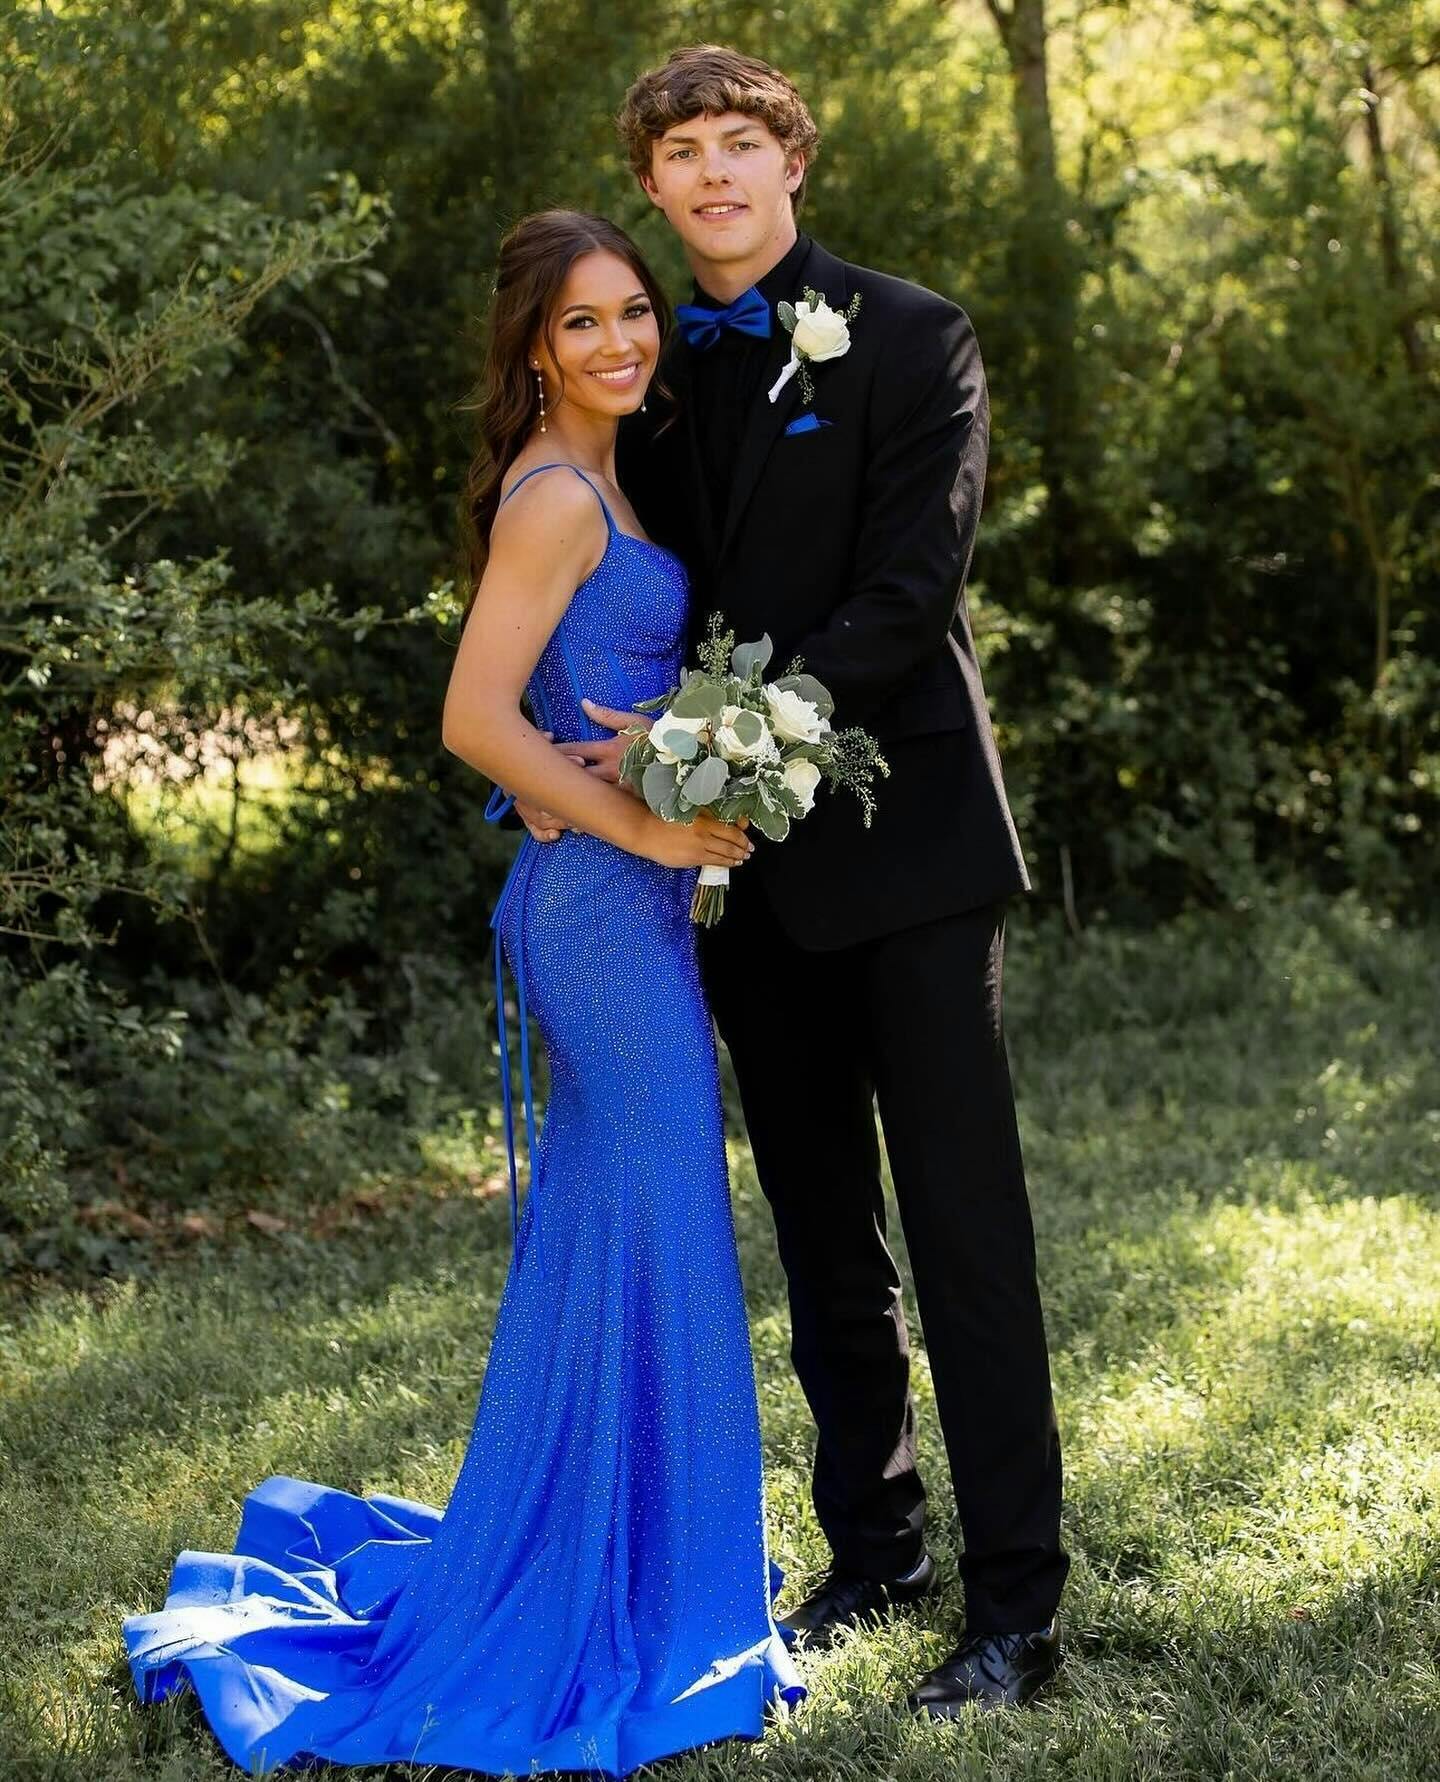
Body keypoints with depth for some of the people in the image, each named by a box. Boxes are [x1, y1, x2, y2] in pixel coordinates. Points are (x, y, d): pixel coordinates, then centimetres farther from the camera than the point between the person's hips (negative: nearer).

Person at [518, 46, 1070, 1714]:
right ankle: (872, 1547, 27)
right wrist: (582, 756, -6)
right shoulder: (657, 374, 11)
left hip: (901, 840, -6)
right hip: (748, 863, 6)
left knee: (964, 1232, -5)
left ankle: (1015, 1607, 0)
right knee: (823, 1242, 14)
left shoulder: (908, 339, -5)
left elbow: (908, 591, -15)